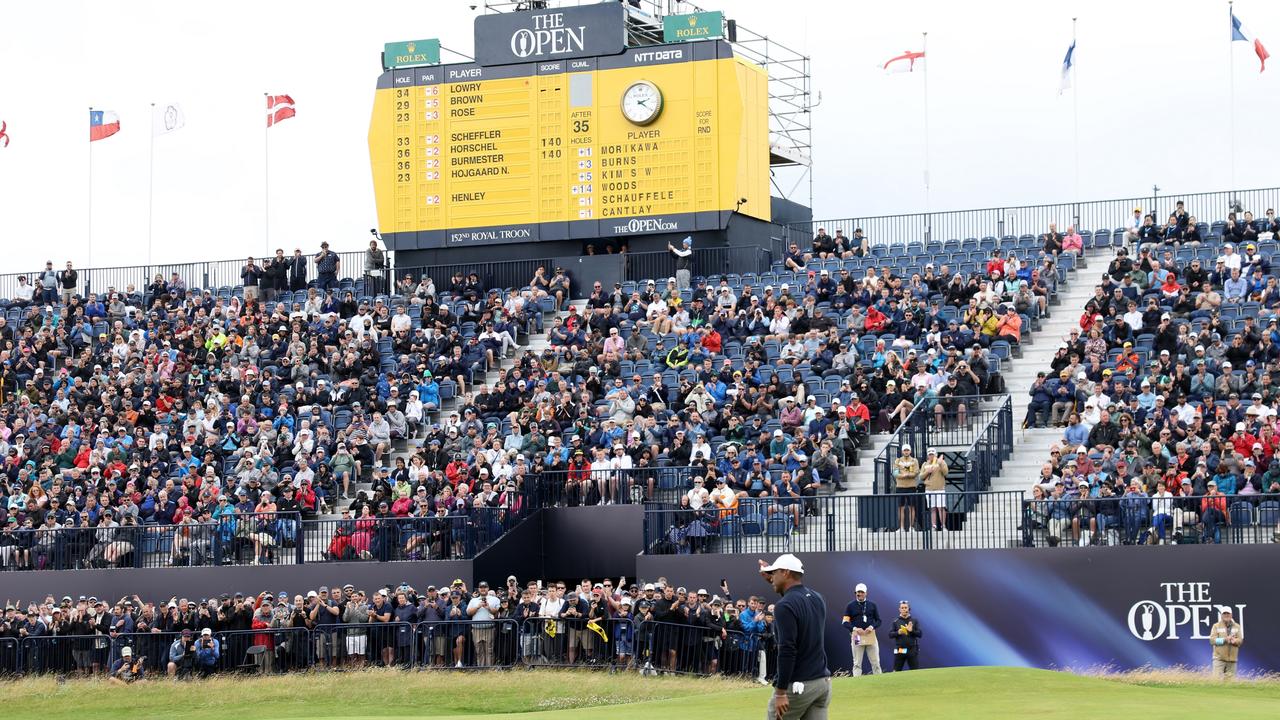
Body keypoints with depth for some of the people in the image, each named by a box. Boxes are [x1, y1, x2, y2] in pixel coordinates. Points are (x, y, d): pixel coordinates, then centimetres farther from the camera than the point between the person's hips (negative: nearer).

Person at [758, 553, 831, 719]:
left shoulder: (784, 606, -14)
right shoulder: (817, 599, 10)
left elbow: (787, 651, -21)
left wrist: (780, 692, -20)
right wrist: (772, 580, 36)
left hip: (797, 686, -7)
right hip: (823, 681, 7)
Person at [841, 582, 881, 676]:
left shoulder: (872, 605, 12)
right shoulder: (850, 606, 6)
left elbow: (878, 621, 12)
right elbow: (845, 622, 1)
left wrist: (872, 627, -9)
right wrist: (855, 629, -16)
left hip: (870, 635, 2)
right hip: (857, 636, -2)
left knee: (875, 662, 1)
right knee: (857, 663, -3)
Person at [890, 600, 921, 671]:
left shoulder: (914, 621, 10)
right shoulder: (895, 621, 10)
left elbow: (919, 634, 2)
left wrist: (911, 631, -17)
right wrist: (898, 633, -19)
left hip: (912, 650, 0)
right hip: (900, 650, 0)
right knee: (896, 671, -3)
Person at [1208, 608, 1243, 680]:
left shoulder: (1237, 627, 11)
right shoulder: (1216, 626, 4)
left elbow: (1240, 640, 3)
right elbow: (1212, 640, -5)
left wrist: (1234, 641, -19)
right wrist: (1224, 640, -18)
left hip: (1232, 659, 3)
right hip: (1219, 658, -3)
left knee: (1230, 679, 2)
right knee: (1217, 679, -12)